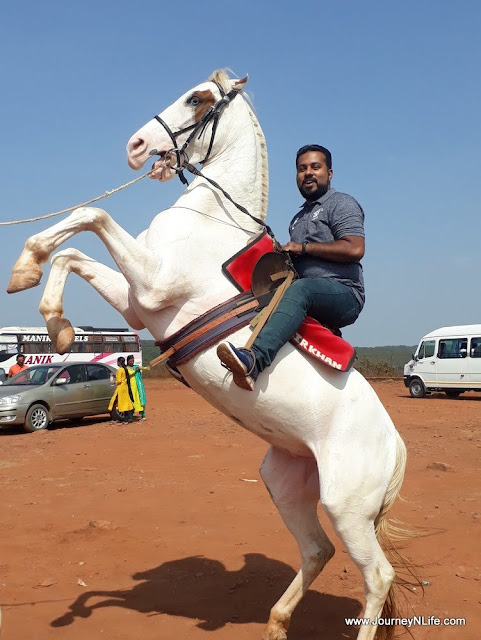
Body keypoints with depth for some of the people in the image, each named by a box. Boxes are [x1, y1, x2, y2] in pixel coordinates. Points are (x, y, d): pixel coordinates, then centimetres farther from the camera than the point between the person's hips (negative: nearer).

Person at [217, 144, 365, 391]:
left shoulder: (341, 203, 3)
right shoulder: (299, 217, 29)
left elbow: (355, 249, -14)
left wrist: (303, 247, -12)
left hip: (344, 293, -9)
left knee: (299, 289, -38)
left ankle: (254, 359, -59)